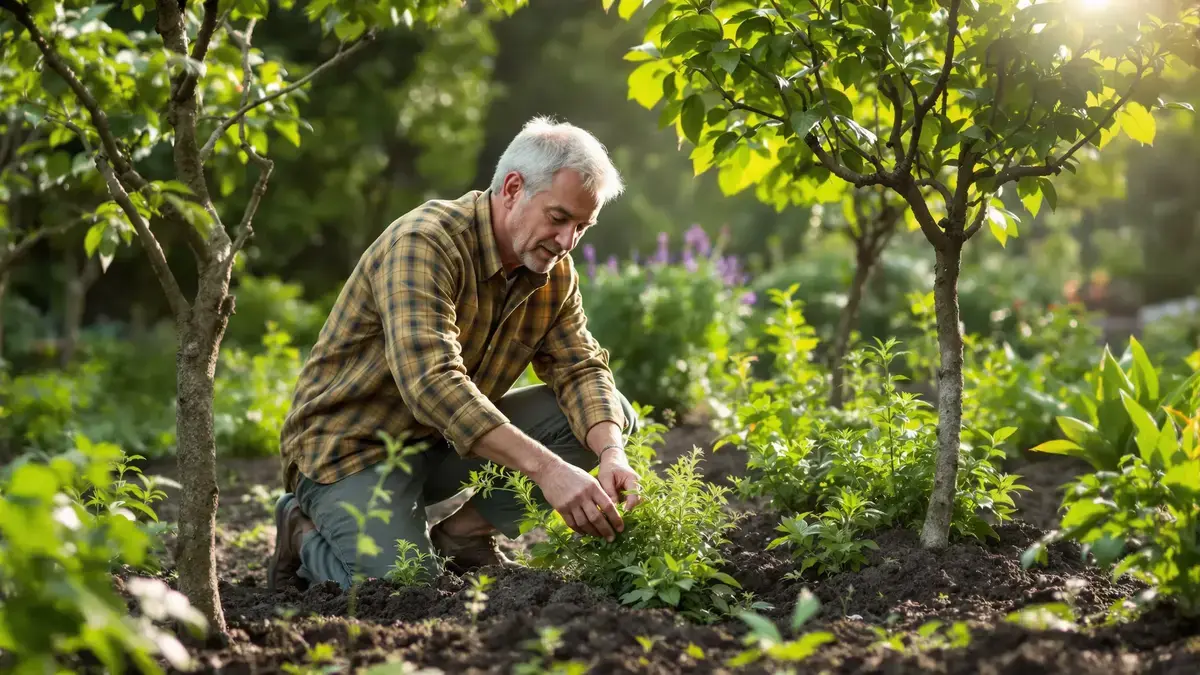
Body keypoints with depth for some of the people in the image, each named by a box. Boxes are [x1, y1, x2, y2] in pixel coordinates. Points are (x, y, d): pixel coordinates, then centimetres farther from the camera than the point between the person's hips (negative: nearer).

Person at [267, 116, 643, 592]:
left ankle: (460, 535, -2)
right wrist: (546, 468, -45)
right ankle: (308, 534, 4)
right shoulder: (423, 244, -26)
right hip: (354, 445, -7)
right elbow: (432, 384, -38)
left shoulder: (554, 271, 0)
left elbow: (581, 369, -4)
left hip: (450, 441, 7)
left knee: (609, 412, -7)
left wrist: (611, 454, -26)